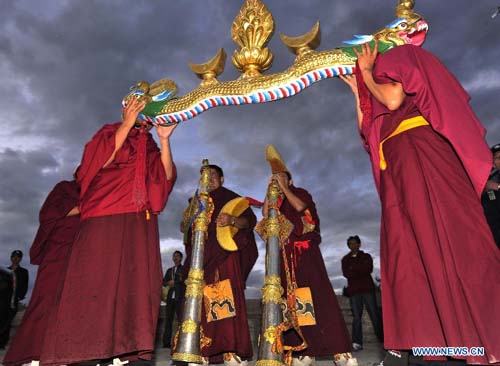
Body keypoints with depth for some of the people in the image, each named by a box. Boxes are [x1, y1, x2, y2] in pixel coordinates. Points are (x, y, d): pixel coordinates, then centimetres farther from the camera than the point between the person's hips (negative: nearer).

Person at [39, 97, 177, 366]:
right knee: (95, 281, -8)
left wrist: (164, 140, -5)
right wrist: (127, 124, -9)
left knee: (135, 283, -4)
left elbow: (166, 176, 5)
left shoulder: (150, 148, 20)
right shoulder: (109, 134, 12)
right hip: (104, 221, -3)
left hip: (140, 227, 4)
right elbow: (100, 163, -7)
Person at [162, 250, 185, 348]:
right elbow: (164, 282, 14)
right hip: (170, 297, 5)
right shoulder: (169, 270, 22)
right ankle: (166, 343, 6)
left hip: (180, 298, -5)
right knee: (168, 320, 3)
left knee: (181, 319, -10)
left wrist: (174, 282, -6)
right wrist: (169, 282, -5)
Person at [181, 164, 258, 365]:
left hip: (225, 254, -4)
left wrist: (232, 220, -20)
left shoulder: (231, 198, 10)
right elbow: (187, 229, 24)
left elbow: (250, 220, -2)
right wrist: (186, 224, 2)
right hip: (202, 257, 4)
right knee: (201, 301, -3)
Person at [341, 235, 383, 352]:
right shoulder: (345, 259, 15)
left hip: (367, 288, 0)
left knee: (374, 314, -3)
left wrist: (353, 268, -8)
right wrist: (361, 271, -10)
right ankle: (357, 343, -6)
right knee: (356, 316, -5)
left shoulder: (366, 256, 14)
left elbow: (369, 269, -5)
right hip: (353, 290, 0)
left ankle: (383, 338, 7)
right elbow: (346, 274, -1)